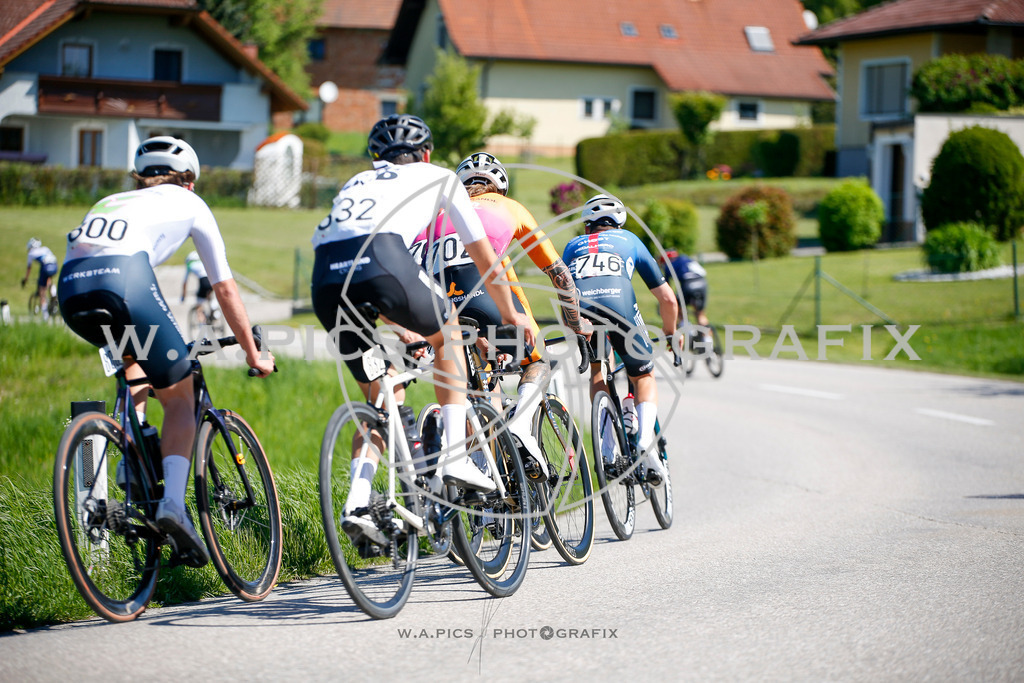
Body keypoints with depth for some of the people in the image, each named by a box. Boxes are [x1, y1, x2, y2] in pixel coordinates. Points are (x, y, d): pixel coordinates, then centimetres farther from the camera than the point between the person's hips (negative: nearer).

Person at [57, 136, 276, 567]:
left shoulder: (110, 203, 38)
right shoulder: (188, 204, 26)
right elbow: (224, 288, 29)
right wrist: (253, 354, 40)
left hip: (70, 288, 5)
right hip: (124, 281, -5)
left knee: (136, 358, 36)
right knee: (180, 399, 9)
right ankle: (173, 503, -11)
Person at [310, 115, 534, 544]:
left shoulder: (356, 183, 40)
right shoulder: (437, 178, 29)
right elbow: (485, 259, 34)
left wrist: (399, 328, 60)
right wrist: (510, 315, 50)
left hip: (326, 282, 4)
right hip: (383, 264, -4)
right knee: (446, 333, 27)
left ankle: (357, 503, 6)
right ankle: (454, 456, 16)